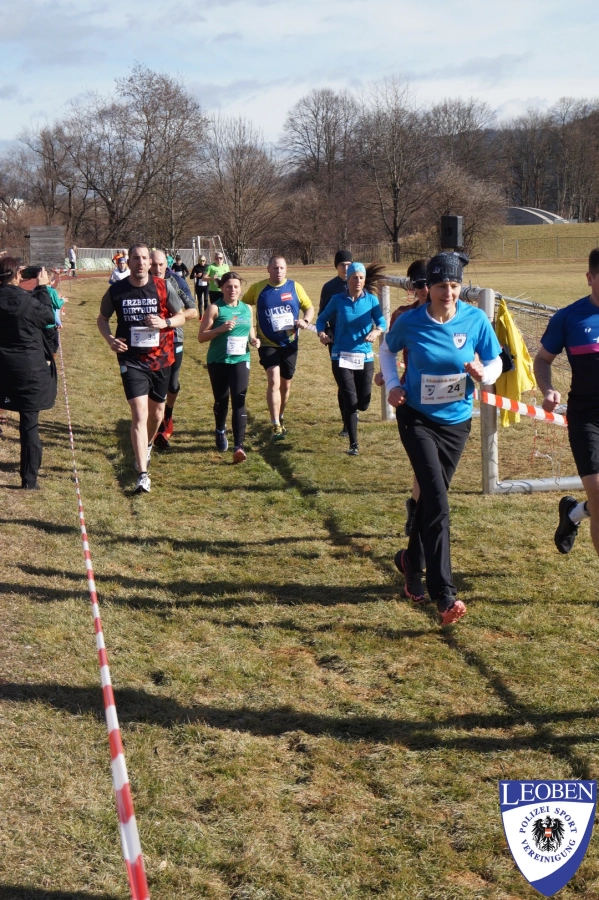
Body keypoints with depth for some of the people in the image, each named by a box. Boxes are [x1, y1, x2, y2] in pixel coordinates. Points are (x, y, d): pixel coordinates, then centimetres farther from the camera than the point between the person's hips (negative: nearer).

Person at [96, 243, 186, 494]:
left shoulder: (164, 287, -4)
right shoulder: (116, 290, -4)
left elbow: (181, 316, 5)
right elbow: (102, 318, 10)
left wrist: (165, 323, -16)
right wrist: (110, 339, -9)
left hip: (160, 359, 2)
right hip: (131, 360, -2)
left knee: (157, 411, 18)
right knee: (139, 414, -13)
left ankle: (147, 445, 51)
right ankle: (143, 475, -14)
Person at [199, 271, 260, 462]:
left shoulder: (247, 309, 9)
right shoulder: (215, 308, -3)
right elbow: (201, 337, -7)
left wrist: (254, 340, 1)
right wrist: (221, 328, -21)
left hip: (240, 360, 2)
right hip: (218, 361, -2)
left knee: (239, 401, -10)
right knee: (221, 400, 11)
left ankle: (238, 446, -15)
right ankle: (220, 431, 41)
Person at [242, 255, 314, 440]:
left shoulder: (294, 287, 1)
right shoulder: (257, 288, -3)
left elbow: (309, 307, 9)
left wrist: (305, 321, -13)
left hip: (289, 344, 3)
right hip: (267, 343, -3)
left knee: (286, 384, 14)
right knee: (274, 381, -19)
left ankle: (279, 419, 37)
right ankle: (276, 426, -20)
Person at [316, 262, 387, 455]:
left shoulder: (372, 300, 0)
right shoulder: (337, 300, 0)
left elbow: (382, 323, -3)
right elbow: (322, 319, 8)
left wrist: (376, 331, -25)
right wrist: (322, 333, -13)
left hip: (365, 357, 1)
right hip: (341, 357, -1)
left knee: (363, 404, 5)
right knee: (350, 402, -7)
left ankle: (350, 415, 43)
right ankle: (353, 444, 7)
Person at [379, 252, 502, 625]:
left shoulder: (476, 320, -9)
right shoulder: (410, 322, -12)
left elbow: (495, 362, 0)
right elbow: (388, 349, 8)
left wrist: (484, 375, -23)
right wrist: (393, 385, -6)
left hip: (457, 420, 3)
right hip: (417, 419, -3)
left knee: (432, 497, 17)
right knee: (437, 501, -16)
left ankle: (412, 560, 43)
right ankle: (444, 595, -17)